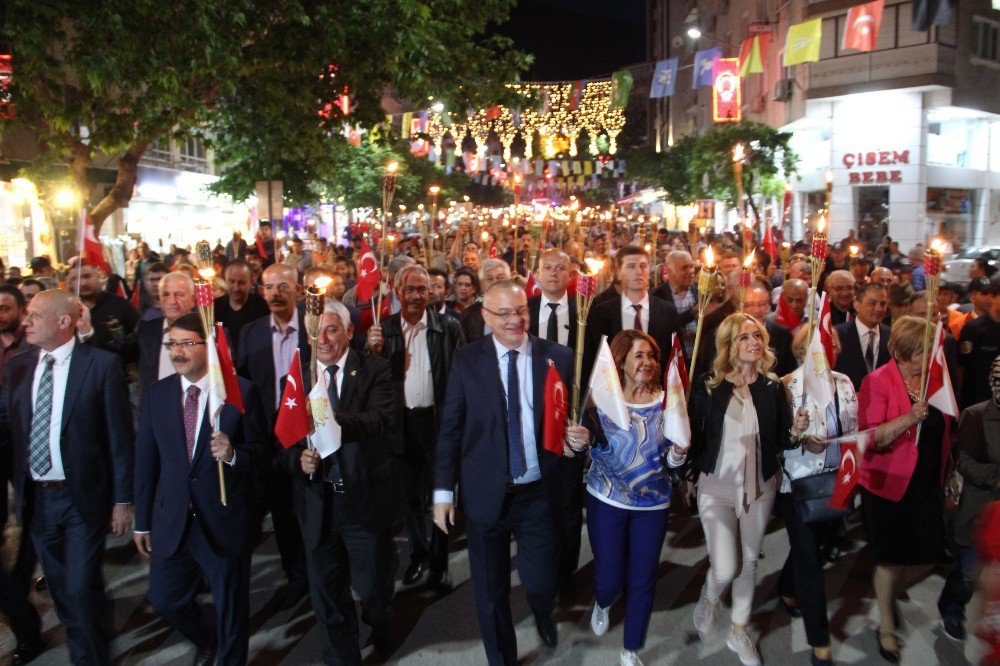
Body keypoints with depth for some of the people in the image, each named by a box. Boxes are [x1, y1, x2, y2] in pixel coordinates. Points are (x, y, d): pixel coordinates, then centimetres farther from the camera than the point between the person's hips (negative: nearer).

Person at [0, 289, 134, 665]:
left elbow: (120, 435, -9)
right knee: (61, 590, 17)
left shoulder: (102, 364, -10)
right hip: (36, 499, 5)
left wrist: (122, 500, -8)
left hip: (83, 497, -5)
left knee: (82, 588, -1)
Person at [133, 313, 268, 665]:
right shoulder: (157, 394, 1)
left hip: (225, 520, -4)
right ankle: (207, 637, 49)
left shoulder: (242, 391, -11)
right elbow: (146, 460, 4)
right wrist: (142, 521, 8)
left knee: (231, 607, 13)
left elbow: (262, 450, -7)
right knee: (165, 599, 17)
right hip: (172, 519, 4)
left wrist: (233, 454, -29)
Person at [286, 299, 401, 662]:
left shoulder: (375, 370, -7)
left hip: (366, 499, -2)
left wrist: (335, 421, -41)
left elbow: (382, 421, -24)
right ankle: (341, 656, 39)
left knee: (373, 585, 14)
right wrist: (298, 459, -19)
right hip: (317, 503, 3)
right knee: (327, 593, 15)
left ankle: (382, 631, 48)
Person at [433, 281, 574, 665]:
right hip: (485, 493, 0)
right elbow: (451, 428, -3)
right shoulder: (467, 360, -5)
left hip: (538, 492, 0)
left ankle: (543, 617, 47)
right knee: (490, 590, 15)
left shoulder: (557, 357, -5)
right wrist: (443, 490, -3)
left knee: (540, 582, 8)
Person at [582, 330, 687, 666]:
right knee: (610, 577, 7)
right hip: (607, 502, -2)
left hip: (653, 504, 2)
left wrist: (679, 450, -23)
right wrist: (575, 444, -31)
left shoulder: (666, 402, -5)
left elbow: (673, 460, -1)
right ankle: (602, 604, 46)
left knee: (642, 581, 9)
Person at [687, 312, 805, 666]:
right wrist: (689, 477, -8)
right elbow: (693, 435, -5)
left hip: (760, 488, 3)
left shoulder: (773, 387, -3)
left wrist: (795, 429, -17)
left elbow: (780, 441, 2)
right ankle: (709, 598, 31)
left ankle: (739, 631, 38)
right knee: (725, 569, -7)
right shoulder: (707, 386, -11)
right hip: (716, 487, -3)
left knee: (749, 563, 16)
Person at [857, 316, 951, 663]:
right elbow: (872, 437, -21)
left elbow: (943, 428, 17)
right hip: (889, 484, -5)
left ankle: (890, 592, 42)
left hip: (926, 484, 6)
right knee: (892, 558, 5)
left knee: (927, 556, 10)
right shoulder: (878, 382, -15)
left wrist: (947, 474, 15)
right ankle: (886, 626, 27)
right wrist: (908, 418, -35)